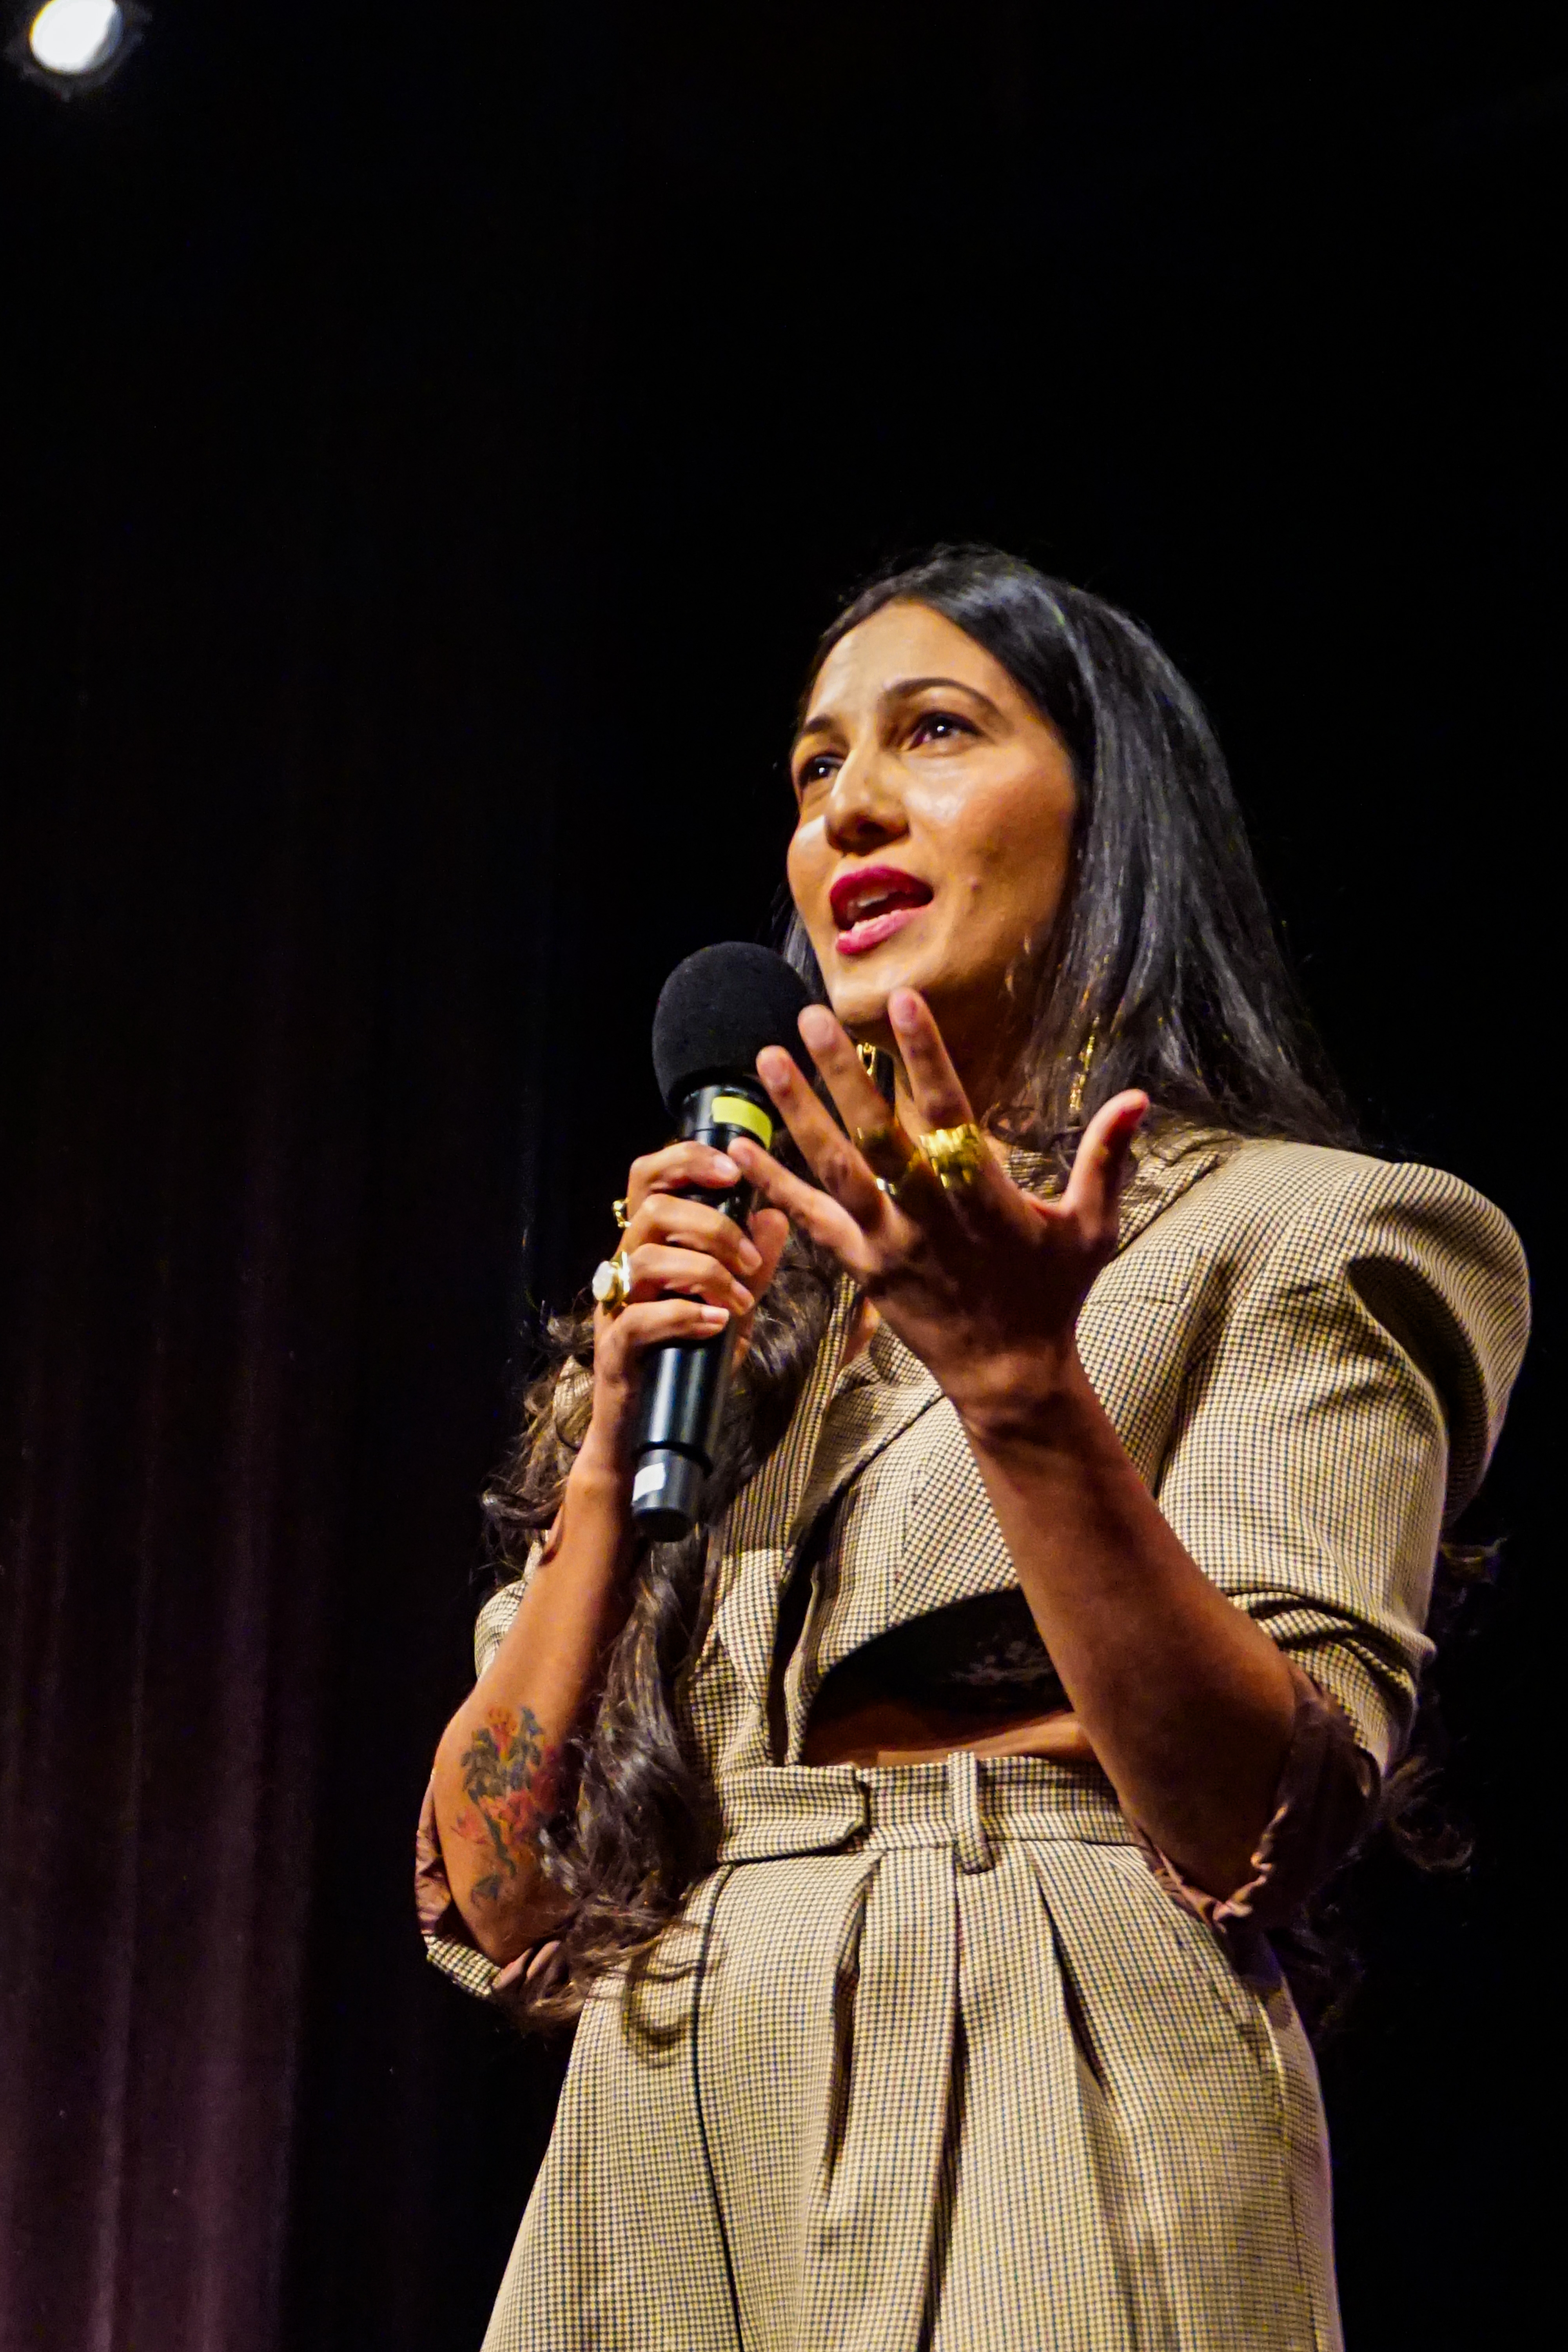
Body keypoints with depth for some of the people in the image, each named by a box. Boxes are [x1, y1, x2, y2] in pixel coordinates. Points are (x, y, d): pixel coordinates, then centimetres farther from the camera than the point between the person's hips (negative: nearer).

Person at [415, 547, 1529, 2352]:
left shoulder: (1287, 1238, 3)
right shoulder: (749, 1295, 17)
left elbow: (1260, 1835, -12)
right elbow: (493, 1904, 7)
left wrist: (1019, 1386, -20)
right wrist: (616, 1446, -3)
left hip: (1034, 2181, -5)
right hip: (660, 2172, 5)